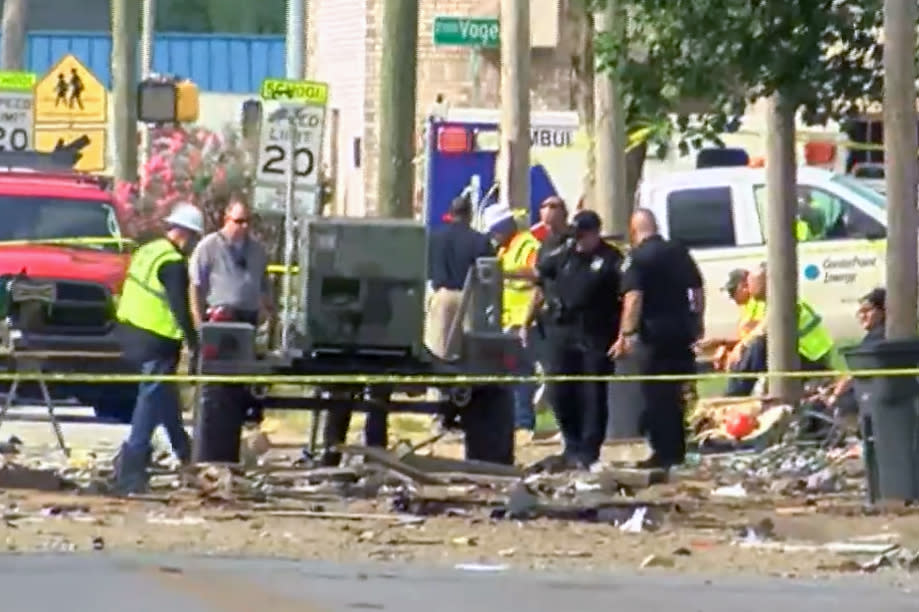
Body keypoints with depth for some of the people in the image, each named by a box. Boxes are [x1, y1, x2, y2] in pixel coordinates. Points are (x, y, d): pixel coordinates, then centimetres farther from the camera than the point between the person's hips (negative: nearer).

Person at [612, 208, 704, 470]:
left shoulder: (637, 258, -9)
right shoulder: (679, 252, 10)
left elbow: (633, 298, -20)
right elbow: (698, 291, 15)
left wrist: (626, 335, -24)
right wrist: (697, 324, 25)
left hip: (654, 333, -6)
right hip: (683, 329, 6)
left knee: (655, 393, -1)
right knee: (674, 392, 16)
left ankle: (664, 453, -4)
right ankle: (677, 450, 19)